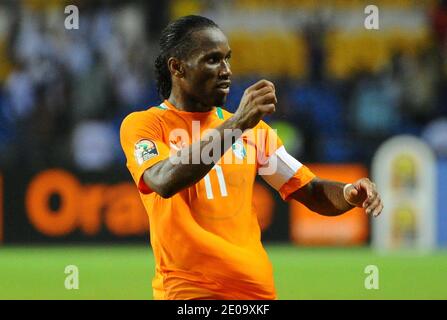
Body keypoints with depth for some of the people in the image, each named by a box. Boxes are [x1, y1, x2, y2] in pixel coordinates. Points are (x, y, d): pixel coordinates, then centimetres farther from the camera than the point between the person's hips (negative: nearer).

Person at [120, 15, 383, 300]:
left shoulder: (252, 128, 13)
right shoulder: (143, 125, -3)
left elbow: (310, 192, 13)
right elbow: (165, 182, -22)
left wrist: (349, 194, -9)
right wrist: (236, 124, -26)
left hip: (258, 288, 5)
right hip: (188, 291, -5)